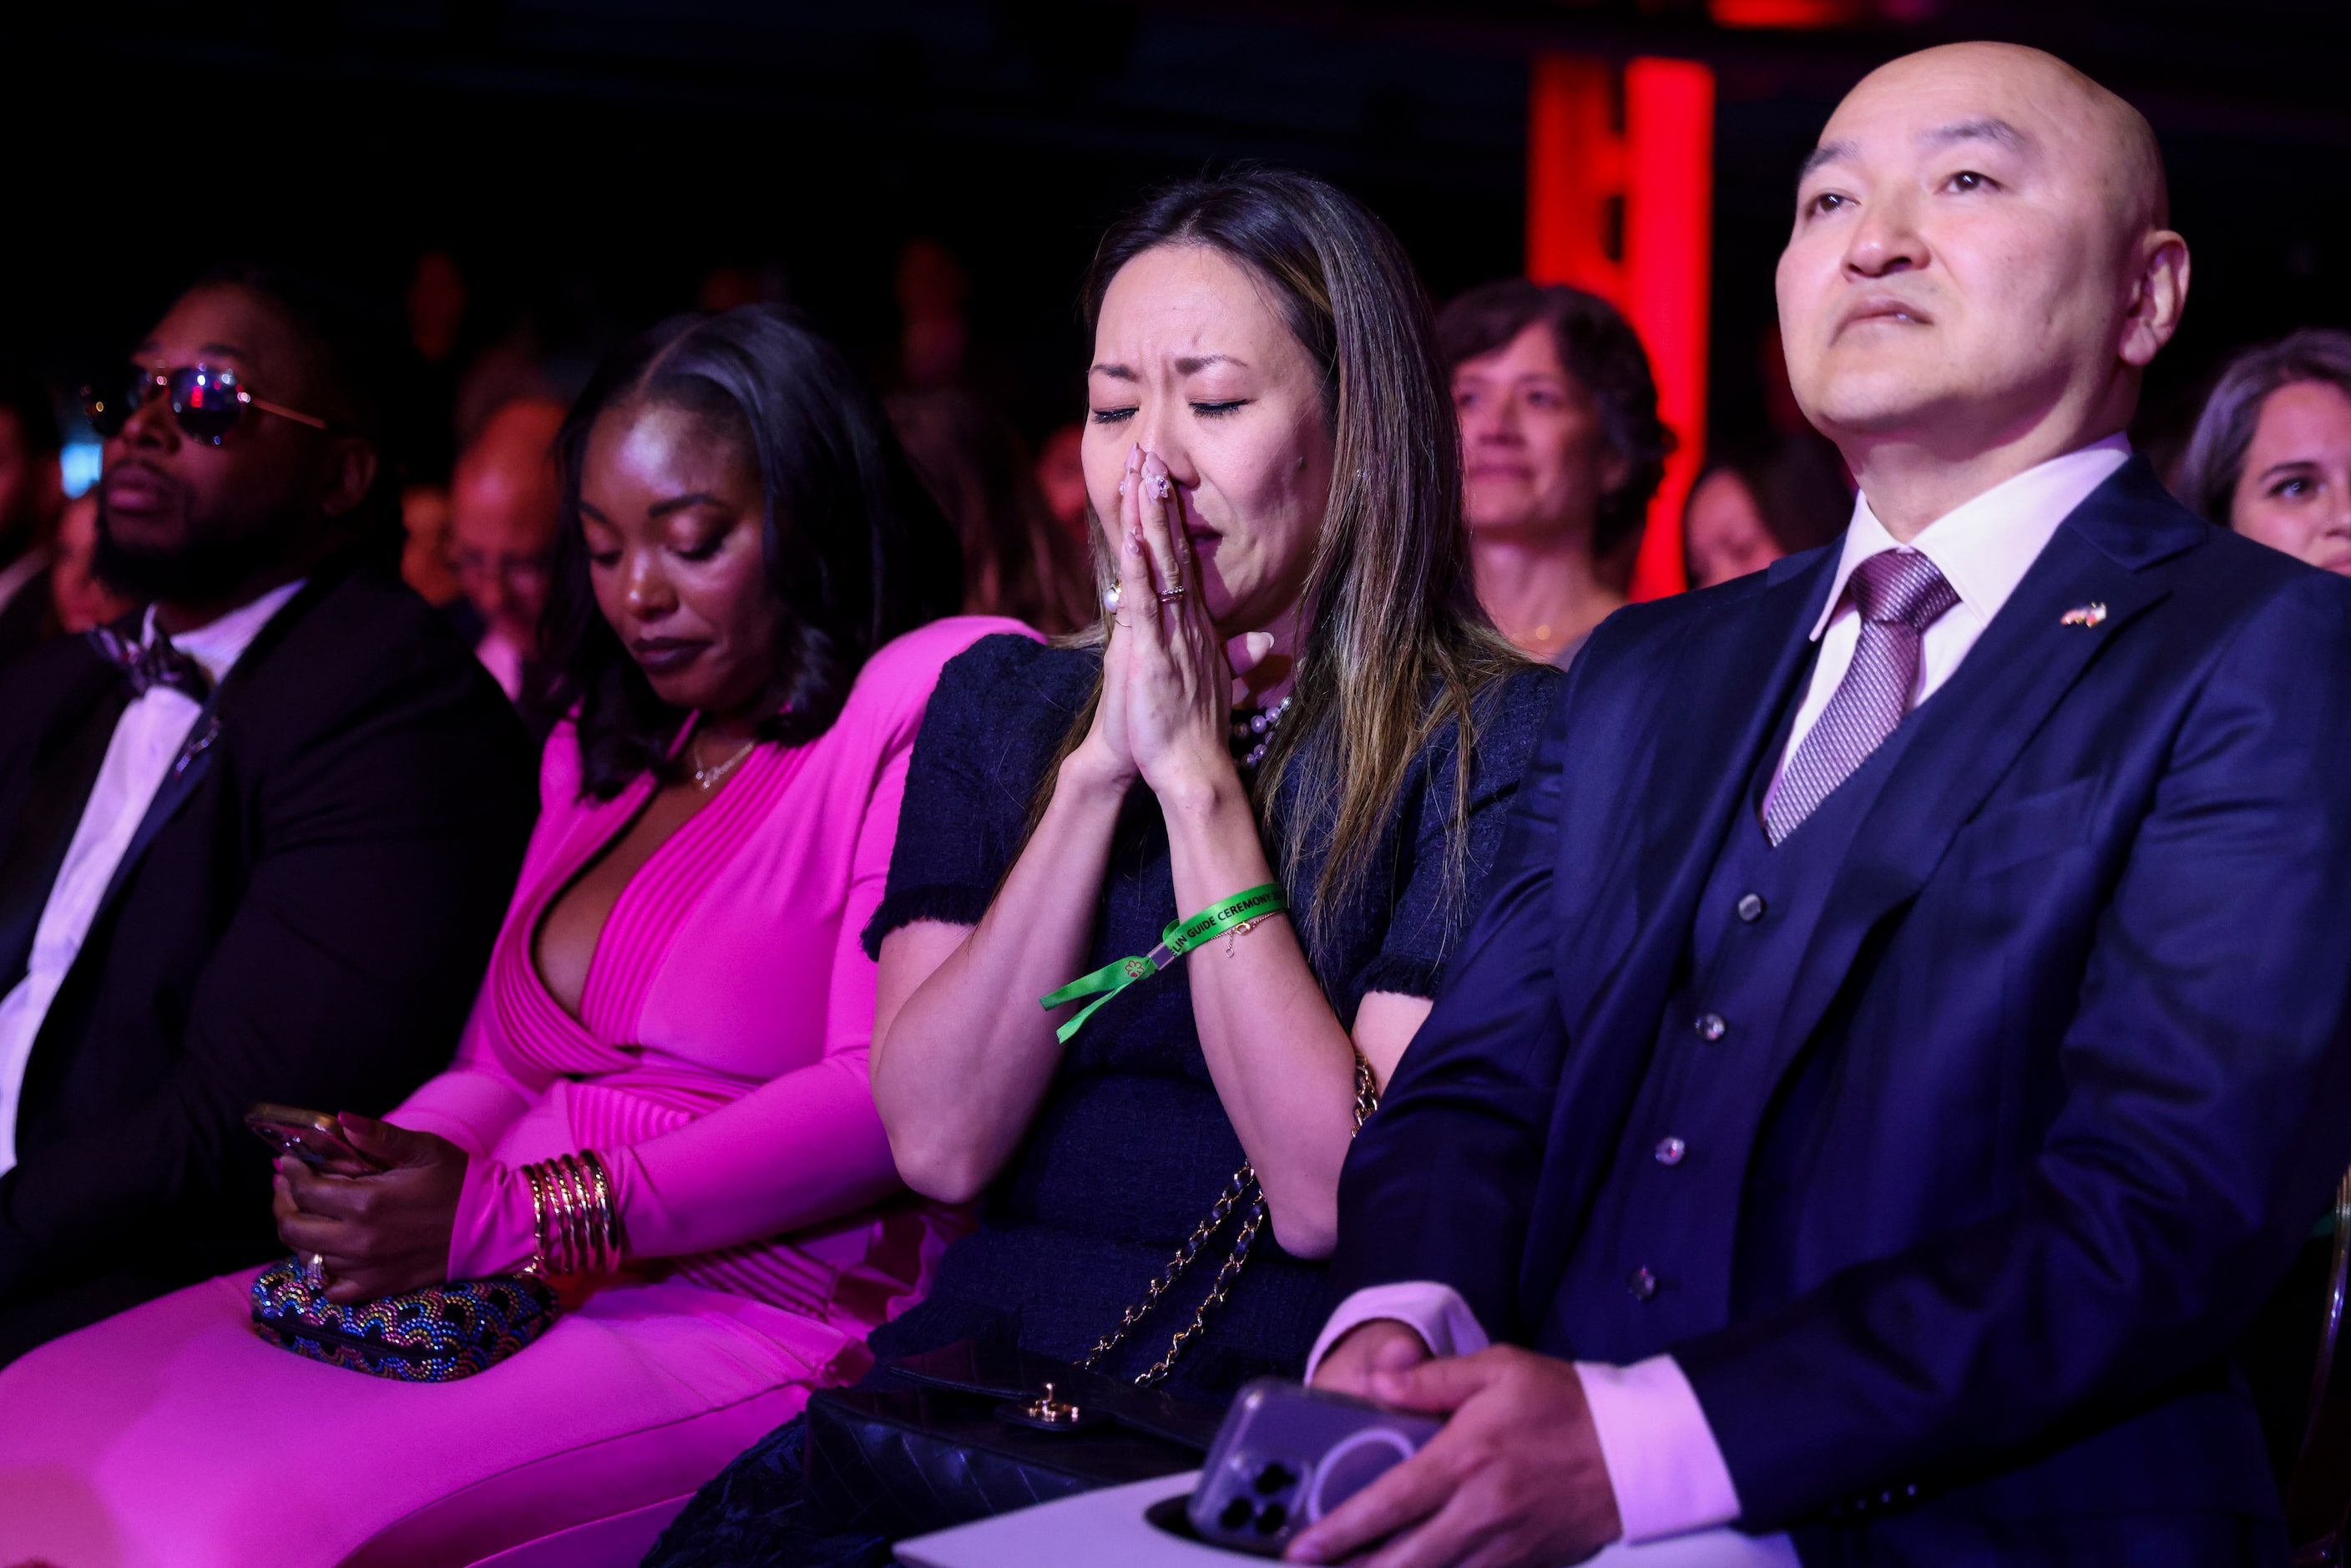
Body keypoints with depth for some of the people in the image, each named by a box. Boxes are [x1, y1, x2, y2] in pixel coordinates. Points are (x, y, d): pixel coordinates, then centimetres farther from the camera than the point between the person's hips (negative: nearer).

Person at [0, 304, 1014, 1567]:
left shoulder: (938, 698, -4)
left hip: (746, 1319, -7)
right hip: (495, 1298, 7)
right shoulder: (602, 754, 22)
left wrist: (500, 1220, -17)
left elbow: (893, 1100, -14)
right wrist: (392, 1174, -4)